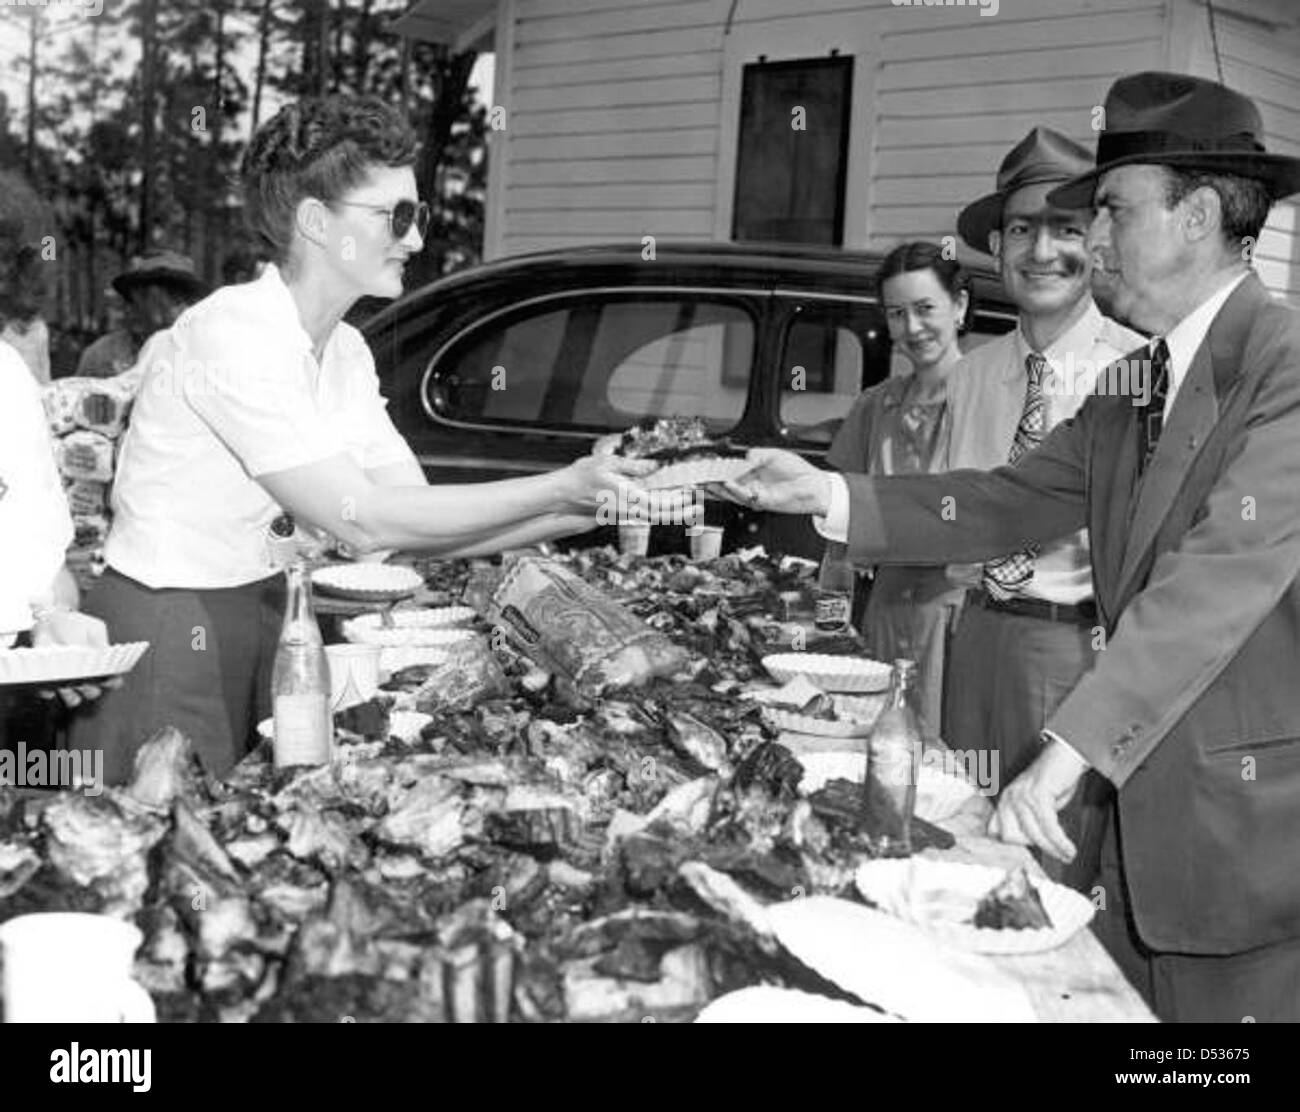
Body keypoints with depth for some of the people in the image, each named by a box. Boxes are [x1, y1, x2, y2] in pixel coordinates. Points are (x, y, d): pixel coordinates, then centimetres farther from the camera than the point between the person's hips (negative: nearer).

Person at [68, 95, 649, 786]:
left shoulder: (347, 353, 5)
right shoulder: (230, 336, -21)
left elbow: (422, 522, 1)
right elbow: (362, 521, -25)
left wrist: (591, 506, -10)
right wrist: (561, 488, -23)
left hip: (264, 619, 8)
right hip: (168, 634, -8)